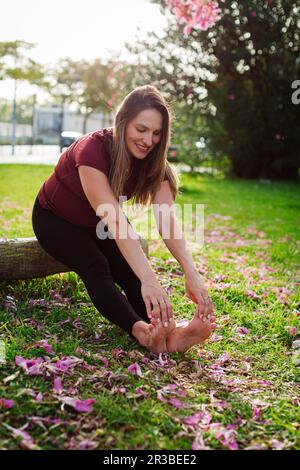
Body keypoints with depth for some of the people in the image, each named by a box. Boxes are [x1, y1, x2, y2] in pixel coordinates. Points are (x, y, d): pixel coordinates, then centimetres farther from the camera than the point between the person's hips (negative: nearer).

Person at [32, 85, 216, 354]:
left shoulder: (152, 160, -18)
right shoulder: (92, 149, -35)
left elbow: (167, 217, -30)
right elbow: (113, 219, -46)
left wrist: (192, 273, -45)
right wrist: (148, 279, -56)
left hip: (95, 224, 5)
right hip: (56, 219, -4)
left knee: (130, 270, -23)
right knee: (95, 266, -32)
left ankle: (170, 330, -40)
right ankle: (141, 331, -49)